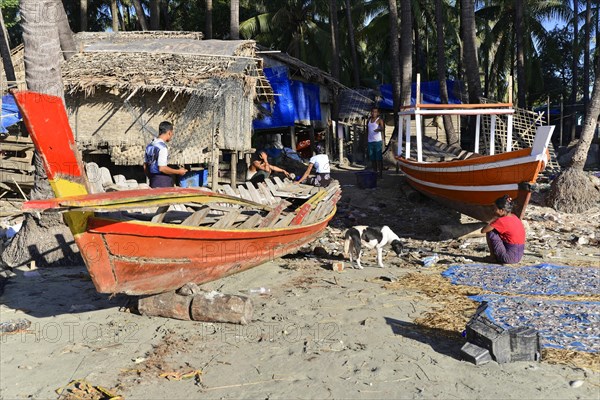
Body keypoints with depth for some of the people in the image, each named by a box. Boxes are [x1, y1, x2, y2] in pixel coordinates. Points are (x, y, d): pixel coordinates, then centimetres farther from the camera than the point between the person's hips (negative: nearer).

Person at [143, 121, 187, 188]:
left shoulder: (149, 146, 12)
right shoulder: (162, 147, -16)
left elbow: (145, 166, 17)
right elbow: (162, 168, -20)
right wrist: (178, 172, -11)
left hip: (153, 181, 9)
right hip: (162, 183, -9)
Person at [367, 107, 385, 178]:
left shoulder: (380, 120, -3)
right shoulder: (369, 120, 16)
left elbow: (383, 128, -19)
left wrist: (379, 129, -42)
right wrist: (366, 140, 16)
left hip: (378, 141, -6)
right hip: (370, 142, 6)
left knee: (379, 158, -7)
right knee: (372, 158, 8)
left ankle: (380, 173, -4)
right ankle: (375, 172, 16)